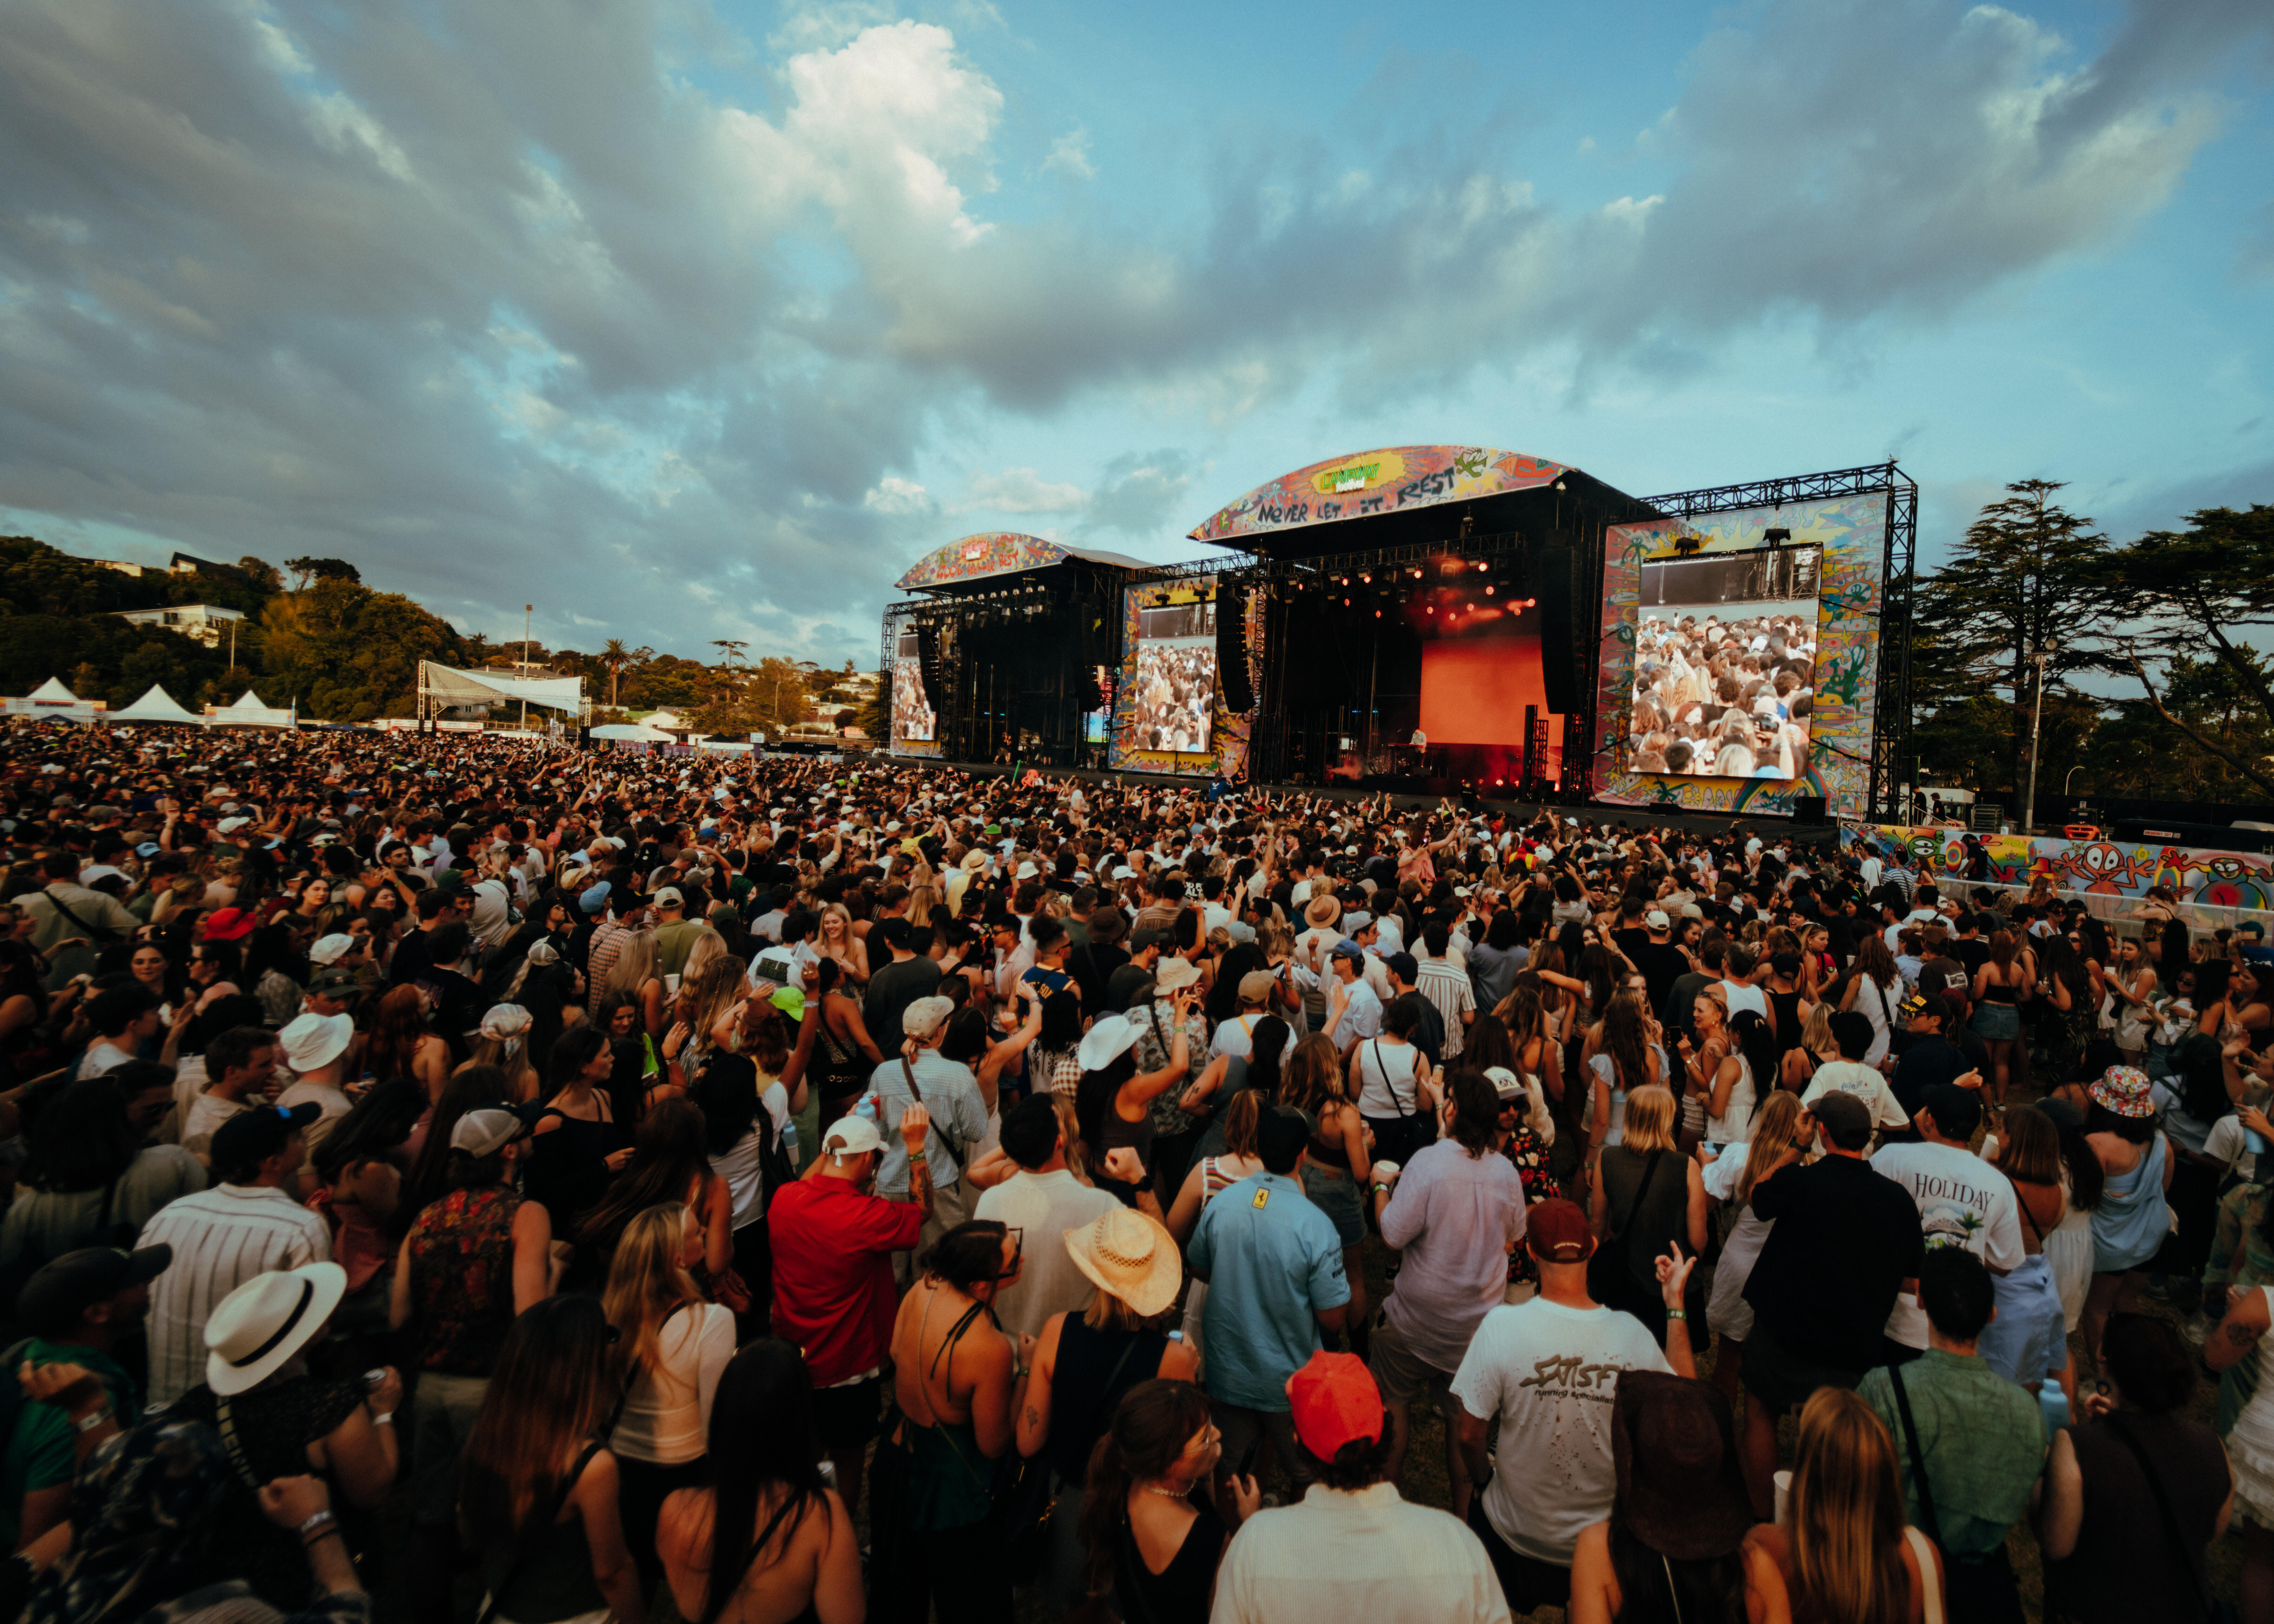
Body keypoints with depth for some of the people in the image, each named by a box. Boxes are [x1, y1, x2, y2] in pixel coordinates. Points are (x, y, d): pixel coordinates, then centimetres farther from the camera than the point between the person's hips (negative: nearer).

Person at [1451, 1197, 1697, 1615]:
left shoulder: (1502, 1325, -27)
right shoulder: (1630, 1331, -21)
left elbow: (1469, 1436, -18)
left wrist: (1483, 1481, 4)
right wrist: (1676, 1303, 2)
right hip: (1606, 1533, 3)